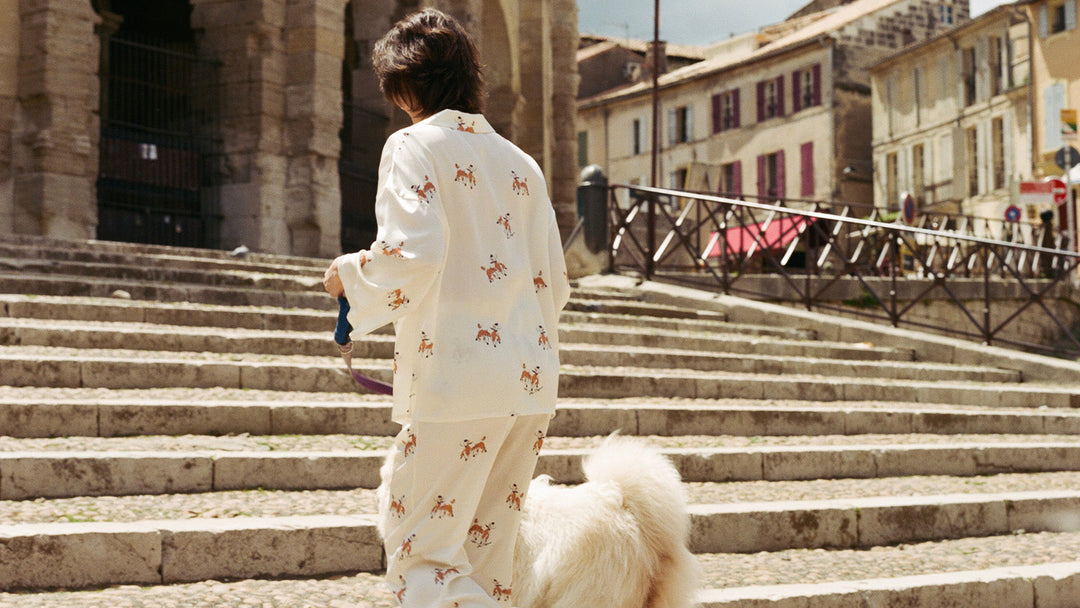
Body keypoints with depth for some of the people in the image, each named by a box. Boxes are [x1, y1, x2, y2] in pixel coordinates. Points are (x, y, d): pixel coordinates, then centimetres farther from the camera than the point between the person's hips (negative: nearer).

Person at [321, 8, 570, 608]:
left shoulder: (414, 145, -2)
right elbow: (556, 284, 16)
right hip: (532, 383, 7)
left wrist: (350, 274, 0)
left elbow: (413, 252, -18)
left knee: (419, 559, -1)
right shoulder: (521, 163, 17)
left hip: (458, 384, -7)